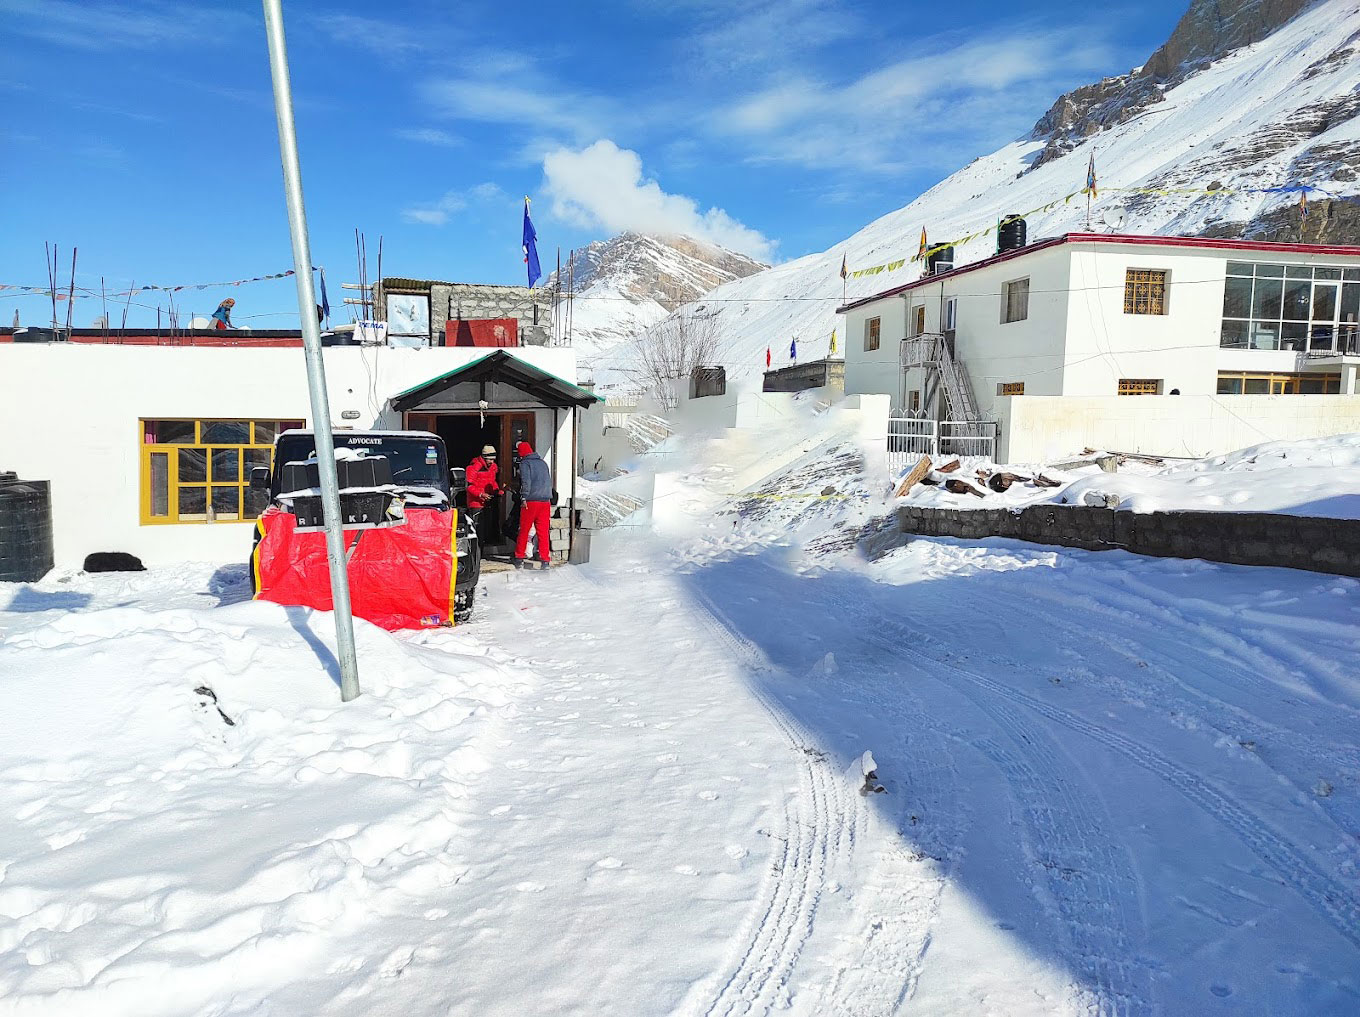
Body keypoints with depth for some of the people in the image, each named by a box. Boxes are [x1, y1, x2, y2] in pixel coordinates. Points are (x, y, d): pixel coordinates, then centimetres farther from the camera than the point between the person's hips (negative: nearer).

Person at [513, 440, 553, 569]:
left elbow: (526, 481, -15)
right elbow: (549, 482, 20)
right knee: (544, 532, 5)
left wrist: (524, 497, -15)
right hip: (545, 501, 5)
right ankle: (545, 560, 1)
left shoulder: (525, 463, -2)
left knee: (524, 530, 8)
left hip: (530, 501, -4)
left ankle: (519, 558, 15)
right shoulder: (543, 463, 17)